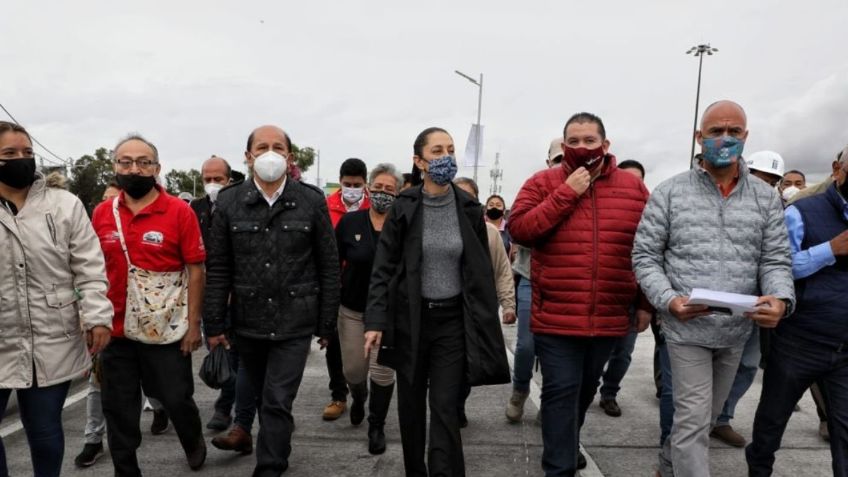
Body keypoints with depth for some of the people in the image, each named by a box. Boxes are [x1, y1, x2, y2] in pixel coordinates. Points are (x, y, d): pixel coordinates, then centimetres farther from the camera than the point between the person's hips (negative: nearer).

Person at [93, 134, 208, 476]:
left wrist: (194, 323, -8)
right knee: (118, 409, 14)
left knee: (176, 399, 11)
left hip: (167, 330, -3)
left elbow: (195, 270, -7)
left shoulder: (180, 212, -9)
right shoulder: (102, 214, 3)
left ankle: (194, 441, 42)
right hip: (116, 330, 3)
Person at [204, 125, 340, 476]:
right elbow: (218, 269, 1)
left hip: (294, 323, -2)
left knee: (277, 403, -2)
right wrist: (214, 324, -1)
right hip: (247, 324, 3)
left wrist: (327, 324, -1)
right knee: (264, 399, 19)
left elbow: (329, 266, -1)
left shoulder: (312, 201, -4)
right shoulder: (229, 203, 0)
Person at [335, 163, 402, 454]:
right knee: (353, 369, 12)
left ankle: (377, 427, 22)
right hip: (352, 309, 2)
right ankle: (359, 398, 48)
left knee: (382, 371, -1)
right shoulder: (349, 222, -5)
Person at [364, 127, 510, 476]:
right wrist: (375, 321, -12)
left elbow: (482, 272, 4)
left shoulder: (469, 209, 0)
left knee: (445, 407, -3)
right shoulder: (403, 208, -5)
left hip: (453, 319, 0)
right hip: (409, 318, 0)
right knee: (411, 404, 12)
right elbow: (383, 268, -3)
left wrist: (485, 326, 3)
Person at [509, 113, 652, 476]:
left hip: (609, 317, 4)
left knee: (586, 389, 21)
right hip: (556, 316, -3)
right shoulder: (543, 183, -1)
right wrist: (567, 193, -17)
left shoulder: (633, 187, 5)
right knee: (561, 392, -1)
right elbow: (518, 230, -14)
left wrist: (646, 303, 7)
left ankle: (567, 444, 45)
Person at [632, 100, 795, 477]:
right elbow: (645, 256, -6)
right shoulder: (669, 192, -5)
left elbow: (775, 259, 1)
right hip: (686, 328, -4)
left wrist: (780, 298, -20)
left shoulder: (766, 197, 4)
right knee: (693, 420, -3)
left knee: (707, 415, 20)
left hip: (736, 331, 5)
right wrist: (668, 300, -21)